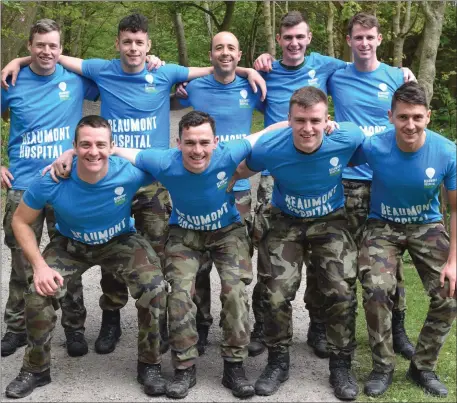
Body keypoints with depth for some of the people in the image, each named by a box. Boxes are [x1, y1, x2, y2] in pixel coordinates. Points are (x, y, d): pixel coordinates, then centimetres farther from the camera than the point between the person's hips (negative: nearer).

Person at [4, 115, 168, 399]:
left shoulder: (130, 172, -31)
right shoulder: (52, 180, -29)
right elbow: (21, 221, -13)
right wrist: (40, 265, -21)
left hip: (121, 241, 0)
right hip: (71, 245, 1)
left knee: (155, 289, -22)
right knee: (38, 295, -19)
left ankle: (150, 365, 2)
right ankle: (36, 370, 8)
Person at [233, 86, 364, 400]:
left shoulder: (348, 138, -26)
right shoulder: (268, 149, -27)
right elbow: (238, 173, -3)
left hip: (331, 221, 0)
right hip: (286, 223, 0)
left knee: (342, 293, -9)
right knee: (277, 295, -7)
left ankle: (341, 365, 12)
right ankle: (278, 362, 17)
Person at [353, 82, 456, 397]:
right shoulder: (373, 147, -23)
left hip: (427, 225, 2)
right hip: (383, 225, -1)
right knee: (377, 290, -24)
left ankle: (423, 366, 12)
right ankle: (383, 367, -1)